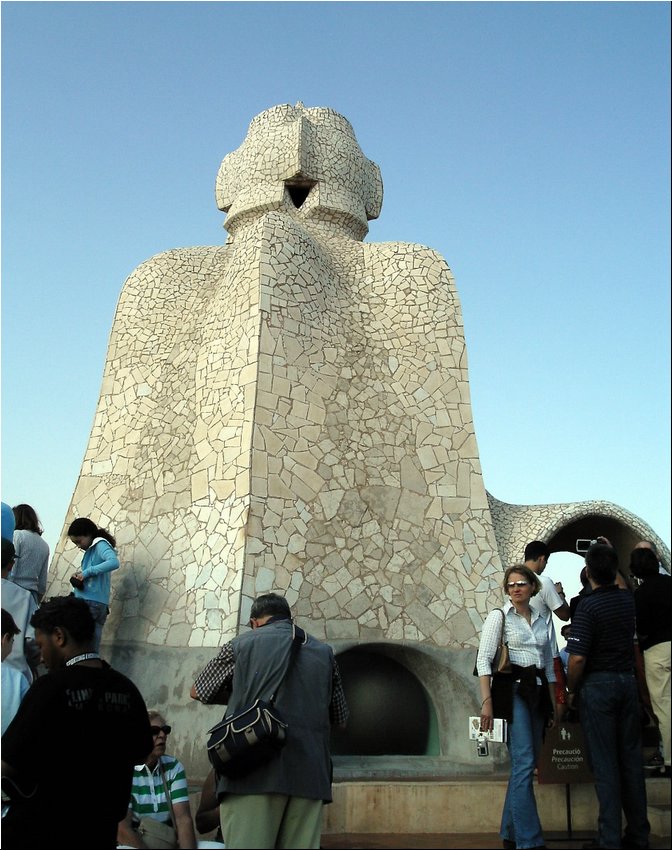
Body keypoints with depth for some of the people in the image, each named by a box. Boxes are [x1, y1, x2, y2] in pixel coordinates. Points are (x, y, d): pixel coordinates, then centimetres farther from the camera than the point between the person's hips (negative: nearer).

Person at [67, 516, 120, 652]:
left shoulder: (100, 545, -5)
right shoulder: (91, 550, 21)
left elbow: (114, 562, -23)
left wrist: (87, 572, -18)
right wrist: (81, 575, 1)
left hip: (91, 602, -9)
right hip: (99, 604, 9)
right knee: (93, 646, 4)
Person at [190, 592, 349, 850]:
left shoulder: (241, 644, 11)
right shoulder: (324, 652, 18)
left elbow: (197, 692, 24)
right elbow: (340, 718, 25)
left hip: (254, 771, -3)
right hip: (309, 773, 3)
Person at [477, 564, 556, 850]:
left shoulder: (541, 619, 14)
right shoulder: (498, 616, -3)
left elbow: (549, 664, 19)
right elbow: (483, 660, -9)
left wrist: (552, 702, 15)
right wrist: (487, 701, -17)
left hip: (537, 692, 6)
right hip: (511, 690, -6)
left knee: (525, 764, 9)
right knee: (524, 763, -12)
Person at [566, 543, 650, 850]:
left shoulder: (588, 606, -18)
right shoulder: (629, 600, 3)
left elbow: (577, 658, -22)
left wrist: (572, 691, -5)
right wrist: (608, 554, 35)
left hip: (598, 686, -6)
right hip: (628, 682, 6)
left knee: (605, 764, 0)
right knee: (631, 759, 13)